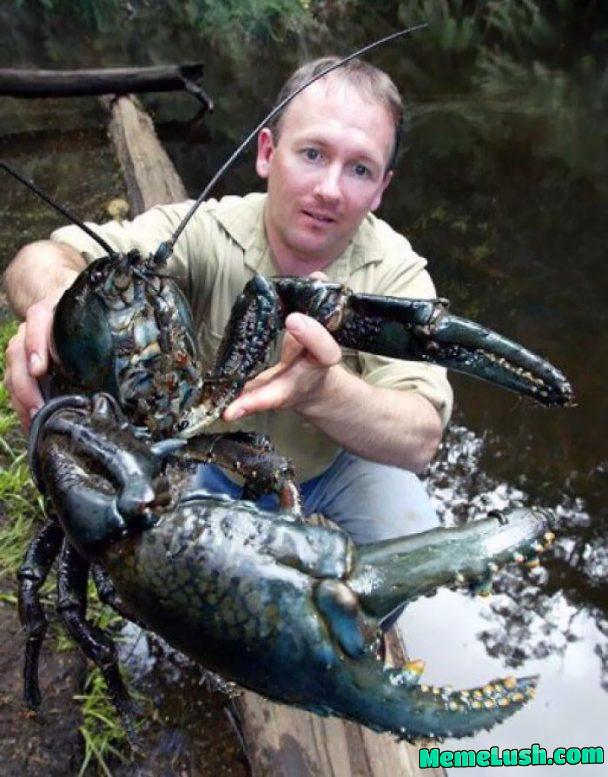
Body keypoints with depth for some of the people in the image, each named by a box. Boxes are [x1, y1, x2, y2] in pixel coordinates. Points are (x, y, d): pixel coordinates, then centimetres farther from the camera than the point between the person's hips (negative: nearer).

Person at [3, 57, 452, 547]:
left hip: (344, 468, 1)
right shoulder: (204, 234, -23)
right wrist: (60, 295, -55)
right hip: (220, 468, 0)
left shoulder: (396, 272, -22)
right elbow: (43, 260, -30)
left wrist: (322, 389, -54)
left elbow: (421, 439, -33)